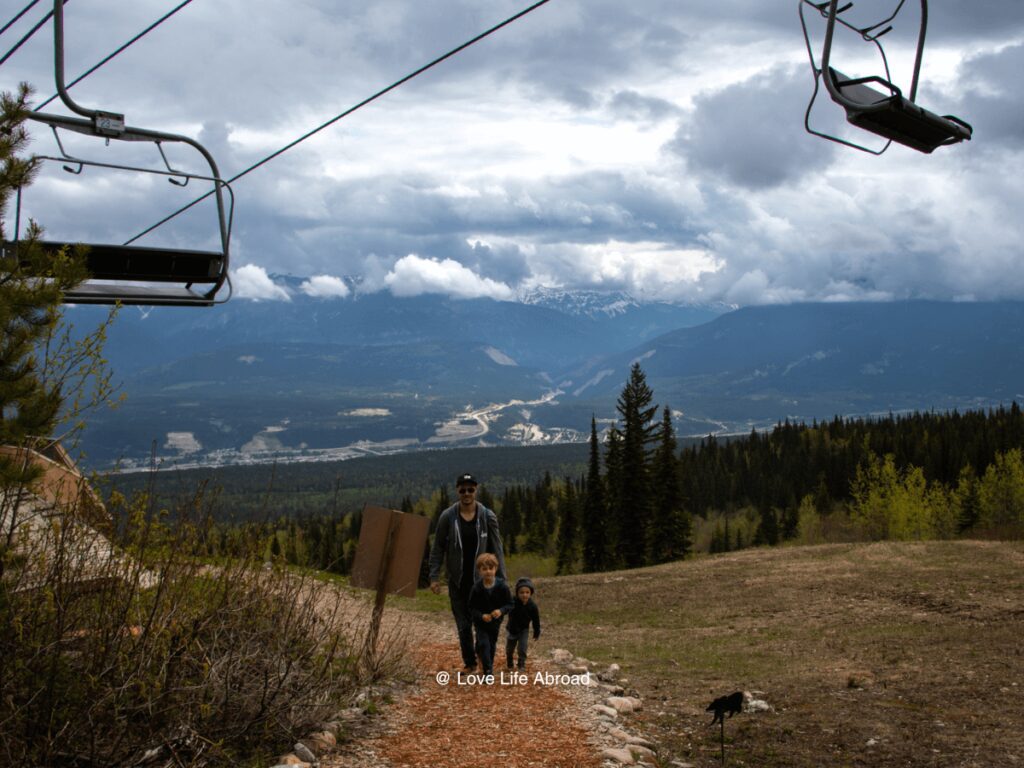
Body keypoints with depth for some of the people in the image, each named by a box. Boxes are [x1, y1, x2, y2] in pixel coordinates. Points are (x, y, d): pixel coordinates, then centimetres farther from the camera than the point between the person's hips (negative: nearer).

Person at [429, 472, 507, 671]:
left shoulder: (488, 517, -4)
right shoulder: (447, 517, -4)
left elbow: (497, 550, 0)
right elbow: (437, 549, 2)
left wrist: (502, 580, -3)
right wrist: (434, 577, -5)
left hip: (481, 580, -1)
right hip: (458, 582, 1)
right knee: (463, 625, 6)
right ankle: (469, 663, 19)